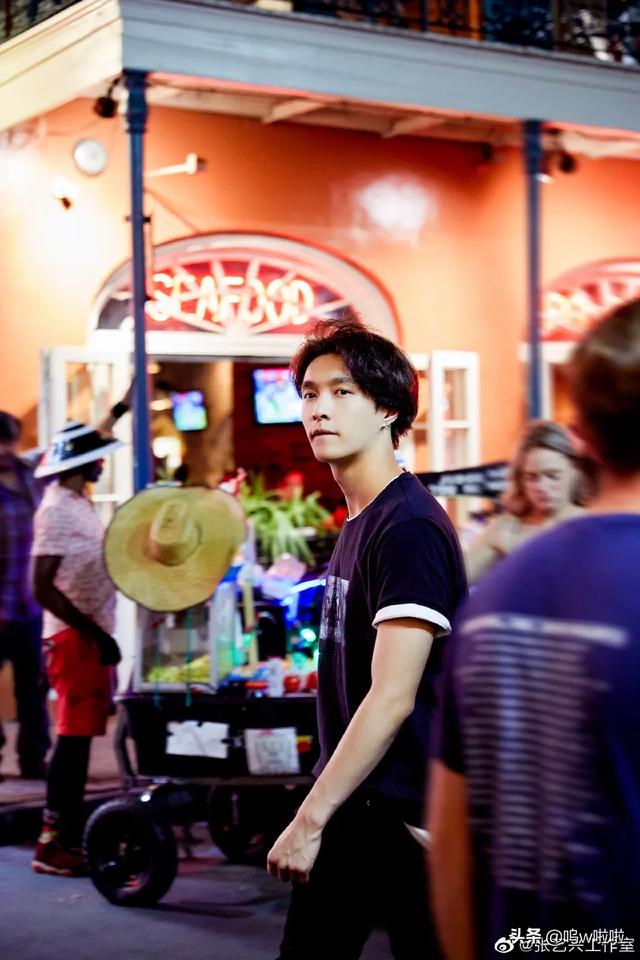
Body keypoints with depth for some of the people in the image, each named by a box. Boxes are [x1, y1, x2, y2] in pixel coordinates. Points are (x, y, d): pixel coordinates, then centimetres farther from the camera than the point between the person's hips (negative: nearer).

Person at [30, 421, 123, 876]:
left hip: (92, 636, 9)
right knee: (73, 739, -8)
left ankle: (68, 838, 20)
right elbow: (42, 587, -21)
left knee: (80, 738, 13)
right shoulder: (57, 510, -14)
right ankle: (53, 845, -4)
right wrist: (93, 633, -22)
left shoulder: (79, 504, 15)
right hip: (74, 638, -9)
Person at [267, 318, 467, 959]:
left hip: (401, 812, -9)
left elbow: (392, 698, -23)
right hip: (352, 807, 9)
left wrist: (310, 820, -22)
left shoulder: (408, 527, -18)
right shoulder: (357, 521, 12)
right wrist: (315, 815, 18)